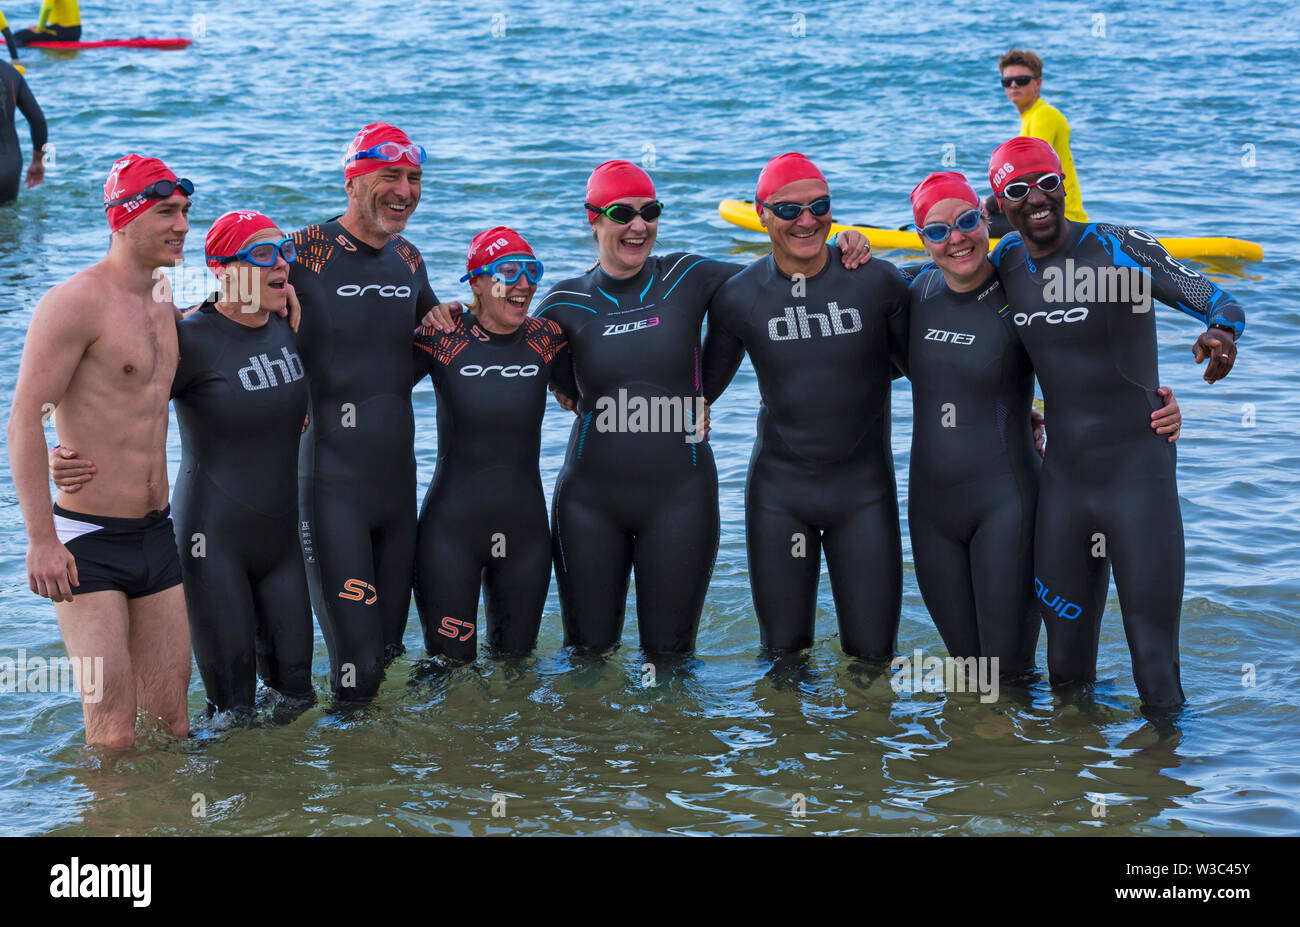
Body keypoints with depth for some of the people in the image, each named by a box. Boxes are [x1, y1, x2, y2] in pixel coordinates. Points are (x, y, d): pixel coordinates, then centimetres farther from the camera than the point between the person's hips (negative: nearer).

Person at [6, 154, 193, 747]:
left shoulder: (164, 311, 13)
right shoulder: (76, 303, -13)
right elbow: (24, 420, -16)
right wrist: (41, 540, -22)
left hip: (157, 536, 7)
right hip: (88, 542, -7)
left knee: (170, 723, 9)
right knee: (113, 736, -7)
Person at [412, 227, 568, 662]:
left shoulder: (545, 339, 0)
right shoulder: (442, 338, -9)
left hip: (524, 526, 3)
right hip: (451, 526, -3)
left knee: (517, 657, 15)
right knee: (451, 662, 4)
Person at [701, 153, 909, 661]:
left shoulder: (877, 282, -6)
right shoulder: (738, 297, -3)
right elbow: (702, 389, 9)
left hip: (863, 487, -1)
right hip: (778, 489, 1)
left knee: (872, 652, 2)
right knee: (783, 650, 9)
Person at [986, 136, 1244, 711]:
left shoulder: (1120, 249, -9)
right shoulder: (1004, 262, 6)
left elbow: (1219, 302, -10)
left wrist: (1222, 331, -33)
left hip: (1137, 472, -5)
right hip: (1062, 477, 5)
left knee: (1154, 657, -5)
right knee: (1066, 663, 13)